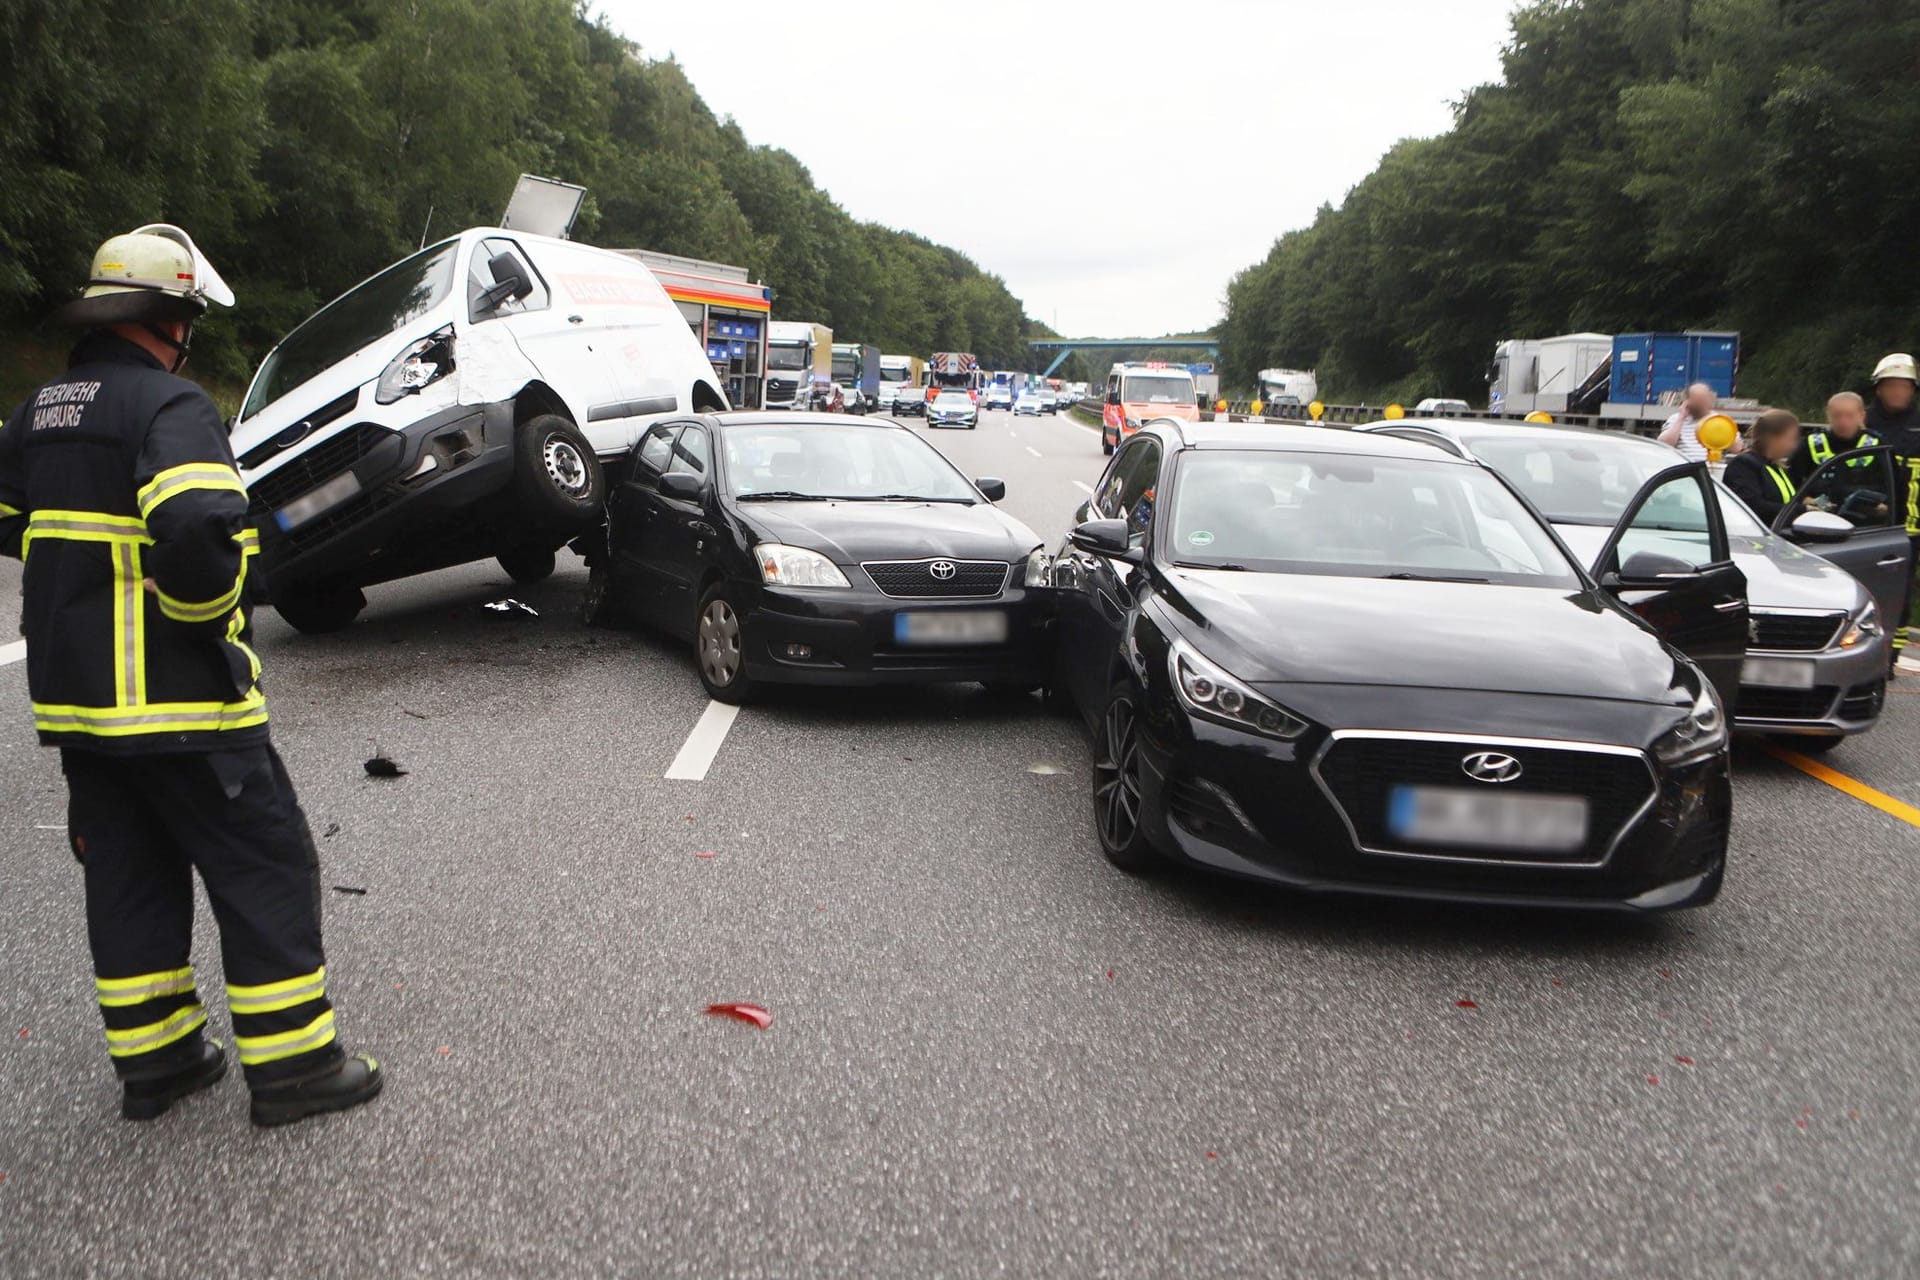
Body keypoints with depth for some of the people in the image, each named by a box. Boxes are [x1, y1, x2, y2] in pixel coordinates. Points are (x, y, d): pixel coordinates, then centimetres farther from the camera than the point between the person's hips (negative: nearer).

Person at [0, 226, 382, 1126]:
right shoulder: (171, 407, -16)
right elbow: (198, 528, -32)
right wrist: (207, 612, -15)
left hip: (74, 697, 9)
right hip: (176, 698, -8)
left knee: (127, 874, 16)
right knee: (264, 871, 1)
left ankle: (152, 1058, 25)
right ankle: (291, 1063, 6)